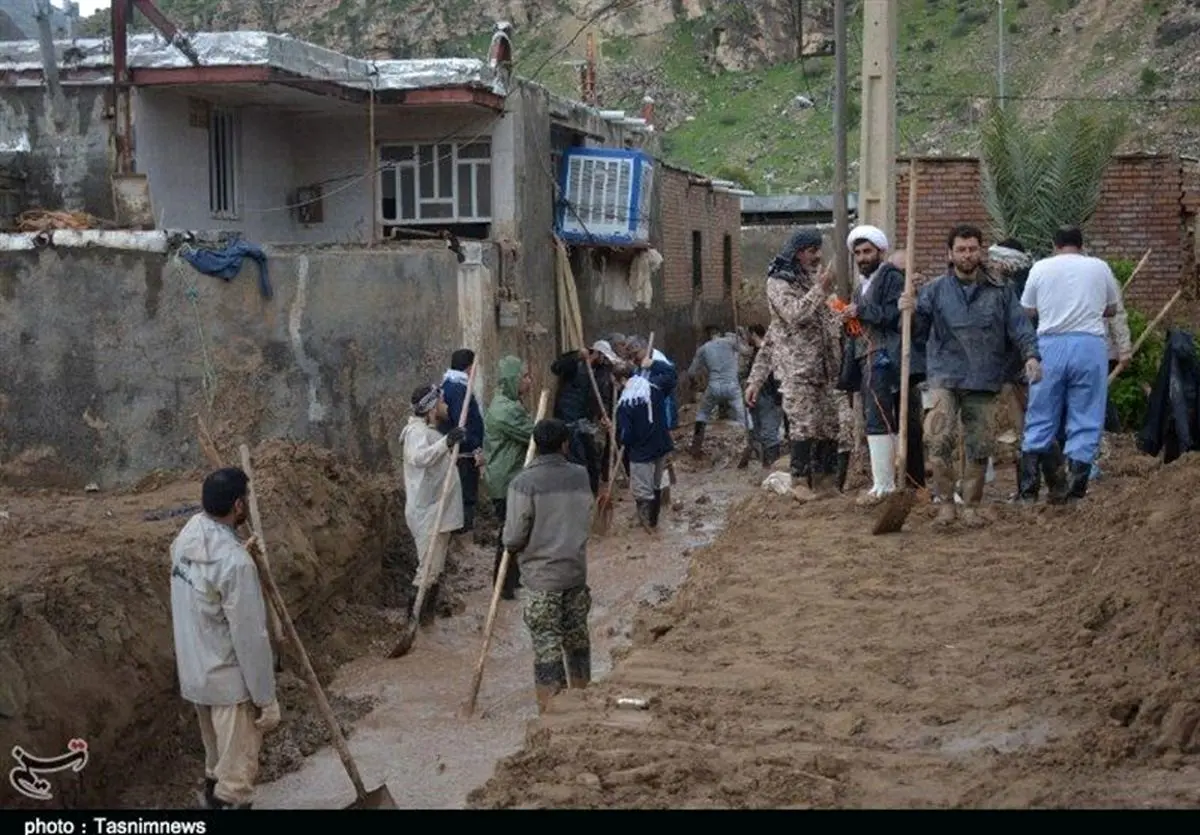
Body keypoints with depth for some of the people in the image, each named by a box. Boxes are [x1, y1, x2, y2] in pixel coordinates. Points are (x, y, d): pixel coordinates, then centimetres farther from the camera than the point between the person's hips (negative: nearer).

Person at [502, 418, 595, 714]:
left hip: (541, 578, -5)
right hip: (577, 572, 5)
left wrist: (511, 543, 8)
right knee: (577, 638, 18)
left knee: (547, 646, 0)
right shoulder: (581, 476, -1)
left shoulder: (524, 483, -15)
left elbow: (513, 539, -13)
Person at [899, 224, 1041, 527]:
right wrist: (911, 313, -16)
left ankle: (971, 506, 19)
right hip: (945, 377, -2)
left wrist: (1031, 355, -11)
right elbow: (919, 332, 5)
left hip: (985, 381, 2)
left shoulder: (1000, 291, 9)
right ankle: (946, 502, -1)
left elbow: (1020, 326, 6)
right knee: (941, 440, -15)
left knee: (980, 446, 5)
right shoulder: (935, 290, 6)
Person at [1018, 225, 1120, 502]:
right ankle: (1075, 489, 0)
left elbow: (1027, 311, 10)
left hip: (1050, 344, 1)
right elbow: (1111, 309, 17)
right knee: (1085, 421, 4)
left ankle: (1027, 489, 8)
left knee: (1040, 418, 8)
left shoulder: (1040, 268, 5)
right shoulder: (1099, 267, 7)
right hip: (1089, 344, 0)